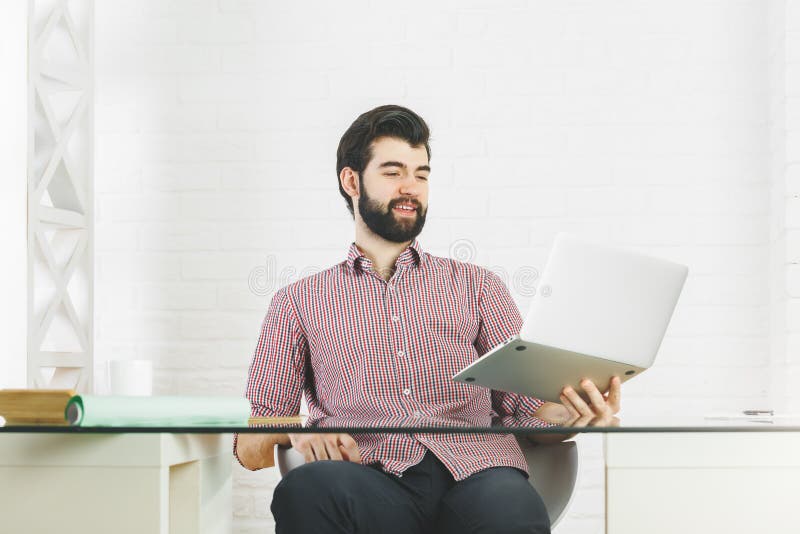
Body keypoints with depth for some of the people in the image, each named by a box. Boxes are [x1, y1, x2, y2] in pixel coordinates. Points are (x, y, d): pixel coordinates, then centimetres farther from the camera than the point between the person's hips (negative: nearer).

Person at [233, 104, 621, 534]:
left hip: (475, 471, 0)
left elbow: (523, 405, 16)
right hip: (372, 483, 0)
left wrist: (571, 414, -8)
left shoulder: (476, 285, 24)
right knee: (306, 489, -37)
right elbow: (249, 445, 16)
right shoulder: (299, 302, 22)